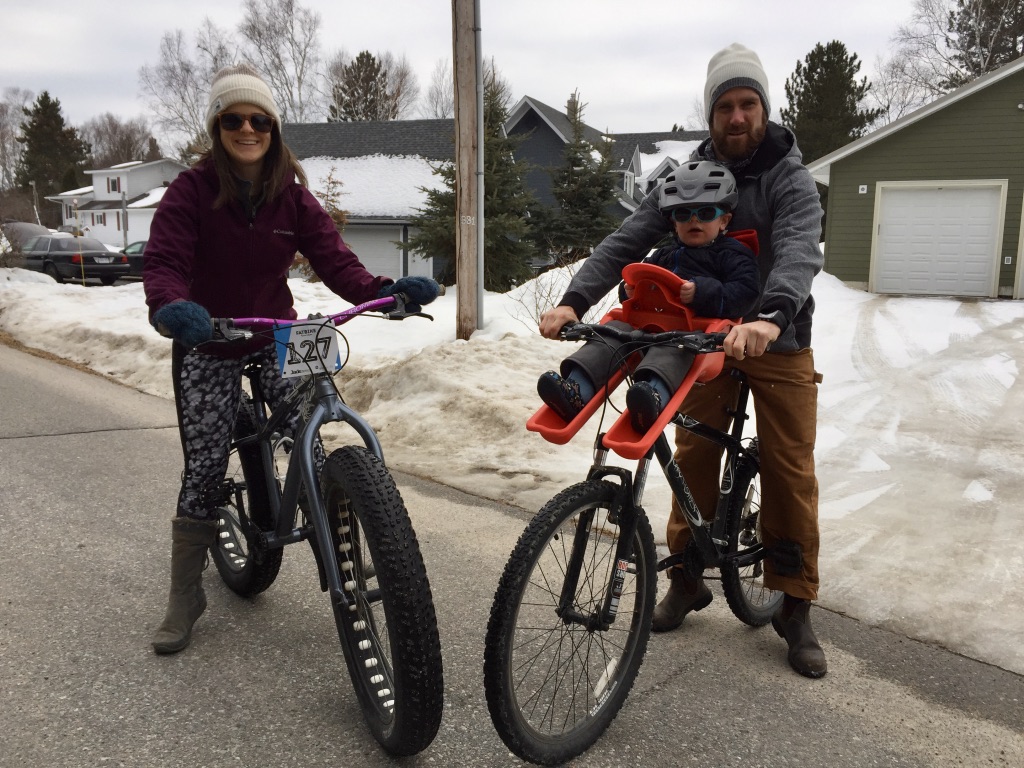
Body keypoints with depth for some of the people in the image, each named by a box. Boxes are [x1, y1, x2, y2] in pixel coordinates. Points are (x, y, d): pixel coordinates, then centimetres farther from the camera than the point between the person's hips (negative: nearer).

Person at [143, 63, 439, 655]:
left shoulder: (293, 196, -4)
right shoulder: (192, 191, -12)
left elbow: (333, 258, -14)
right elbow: (165, 262, -22)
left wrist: (386, 291, -34)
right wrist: (170, 306, -45)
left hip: (276, 336, 2)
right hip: (207, 345, -2)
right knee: (205, 468, -2)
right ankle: (186, 598, 13)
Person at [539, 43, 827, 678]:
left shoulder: (791, 180, -12)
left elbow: (799, 253, -31)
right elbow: (627, 242, -13)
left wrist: (770, 317, -53)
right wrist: (574, 300, -29)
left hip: (778, 342, -2)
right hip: (706, 338, 3)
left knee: (791, 473, -1)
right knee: (693, 459, 5)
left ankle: (795, 607, 13)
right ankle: (687, 580, 22)